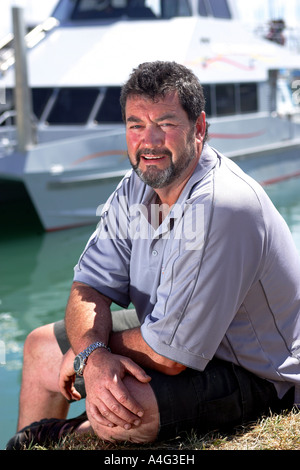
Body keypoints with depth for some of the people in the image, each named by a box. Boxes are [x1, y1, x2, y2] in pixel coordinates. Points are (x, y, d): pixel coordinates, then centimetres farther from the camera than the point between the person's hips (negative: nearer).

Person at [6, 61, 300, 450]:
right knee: (40, 347, 14)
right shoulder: (137, 188, -4)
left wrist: (82, 352, -12)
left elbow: (168, 354, -30)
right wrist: (93, 354, -27)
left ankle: (66, 436, 5)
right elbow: (90, 289, -3)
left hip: (257, 377, -9)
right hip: (174, 336, 9)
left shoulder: (219, 207, -33)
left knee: (112, 418, -32)